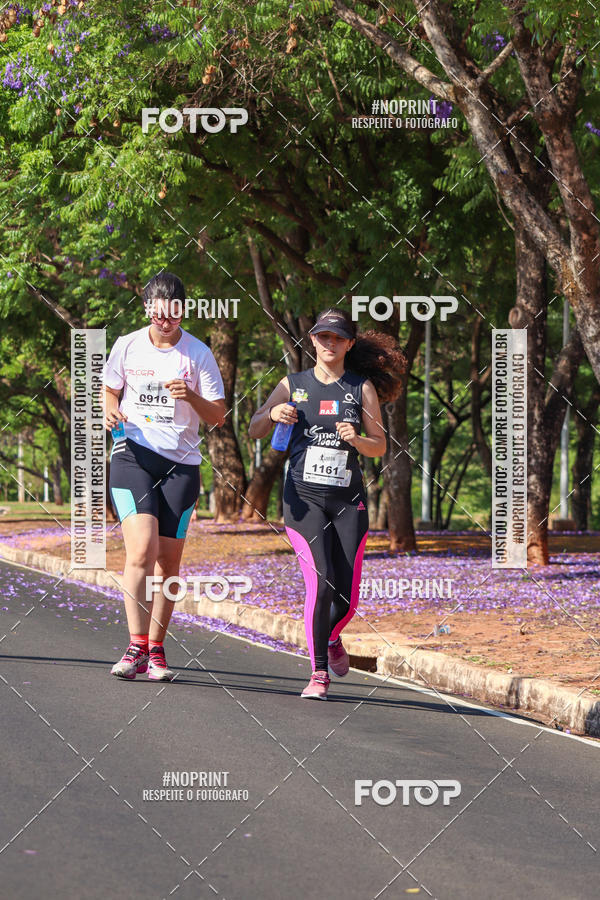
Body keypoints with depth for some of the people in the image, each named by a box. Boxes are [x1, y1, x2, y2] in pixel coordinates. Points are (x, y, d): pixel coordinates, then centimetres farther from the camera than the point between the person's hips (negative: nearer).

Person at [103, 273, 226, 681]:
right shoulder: (128, 346, 4)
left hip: (181, 463, 1)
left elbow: (218, 416, 3)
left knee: (168, 561, 3)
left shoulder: (198, 353, 0)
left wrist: (191, 396, -17)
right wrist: (110, 411, -3)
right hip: (133, 455, -1)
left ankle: (156, 649, 16)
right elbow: (109, 389, 20)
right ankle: (137, 646, -18)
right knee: (142, 551, -18)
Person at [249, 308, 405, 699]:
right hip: (303, 497, -1)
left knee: (347, 599, -2)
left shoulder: (362, 388, 6)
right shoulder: (294, 385, 8)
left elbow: (380, 446, 6)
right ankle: (319, 672, -5)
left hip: (348, 501, 1)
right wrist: (272, 413, -16)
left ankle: (331, 637, 33)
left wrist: (355, 439, -16)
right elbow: (254, 431, 5)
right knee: (321, 583, -18)